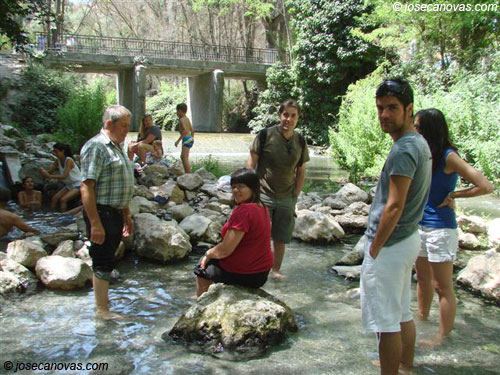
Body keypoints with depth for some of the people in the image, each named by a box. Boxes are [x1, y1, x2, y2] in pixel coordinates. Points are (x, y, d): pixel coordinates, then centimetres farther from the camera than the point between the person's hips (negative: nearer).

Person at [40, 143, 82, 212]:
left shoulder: (69, 160, -22)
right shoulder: (58, 161, 0)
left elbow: (64, 176, -29)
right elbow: (49, 171, -2)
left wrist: (49, 176, -33)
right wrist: (43, 171, -25)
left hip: (78, 185, -8)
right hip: (69, 185, 8)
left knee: (63, 199, -22)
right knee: (54, 199, -4)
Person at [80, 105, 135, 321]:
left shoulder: (118, 147, 16)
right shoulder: (96, 147, -15)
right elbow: (87, 187, -21)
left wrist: (126, 216, 23)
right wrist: (95, 223, -24)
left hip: (116, 213, 9)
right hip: (101, 213, -9)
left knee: (106, 260, 17)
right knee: (103, 261, -2)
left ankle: (102, 298, 30)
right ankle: (102, 309, 10)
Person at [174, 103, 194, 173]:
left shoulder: (181, 120, -13)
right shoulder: (187, 119, 15)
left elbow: (185, 131, -24)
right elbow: (192, 131, 18)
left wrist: (178, 141, -21)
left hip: (186, 139, -10)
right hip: (190, 138, 10)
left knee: (185, 158, -12)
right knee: (182, 157, 21)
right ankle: (186, 173, 27)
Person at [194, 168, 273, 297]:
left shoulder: (243, 211, -25)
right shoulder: (261, 207, 4)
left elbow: (226, 250, -24)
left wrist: (208, 254, -4)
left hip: (242, 274, -8)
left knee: (202, 267, 18)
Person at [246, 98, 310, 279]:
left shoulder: (300, 142, 3)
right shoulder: (265, 135, -9)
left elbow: (301, 172, 11)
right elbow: (251, 164, -5)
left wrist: (295, 196, 6)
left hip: (286, 198, 4)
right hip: (263, 195, -3)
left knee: (281, 238, 11)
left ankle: (276, 270, 28)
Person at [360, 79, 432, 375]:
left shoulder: (403, 150, -21)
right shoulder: (420, 143, 10)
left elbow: (395, 206, -24)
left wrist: (375, 248, -15)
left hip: (390, 245, -10)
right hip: (409, 239, 10)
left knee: (386, 322, 1)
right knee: (403, 314, 22)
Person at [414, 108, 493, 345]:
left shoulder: (448, 157, -16)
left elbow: (486, 186, -20)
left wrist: (453, 196, -13)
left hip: (440, 229, -8)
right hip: (419, 226, 8)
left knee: (442, 287, 3)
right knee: (423, 279, 21)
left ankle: (443, 336, 14)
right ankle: (422, 319, 38)